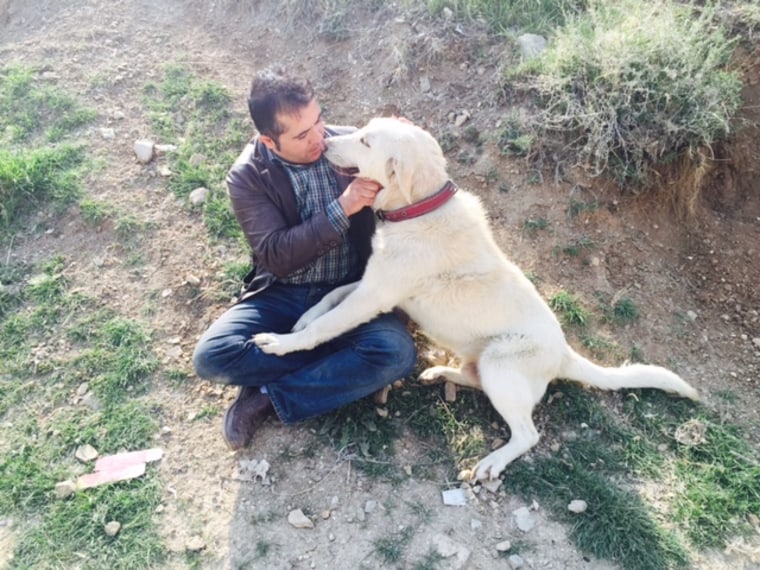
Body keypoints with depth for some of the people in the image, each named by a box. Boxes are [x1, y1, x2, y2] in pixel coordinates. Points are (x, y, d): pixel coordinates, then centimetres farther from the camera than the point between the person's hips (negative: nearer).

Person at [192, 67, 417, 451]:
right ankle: (343, 366, -9)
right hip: (282, 297, 0)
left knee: (396, 353, -29)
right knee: (212, 356, -23)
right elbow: (276, 256, -18)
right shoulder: (247, 177, -8)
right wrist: (340, 209, -29)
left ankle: (268, 398, -13)